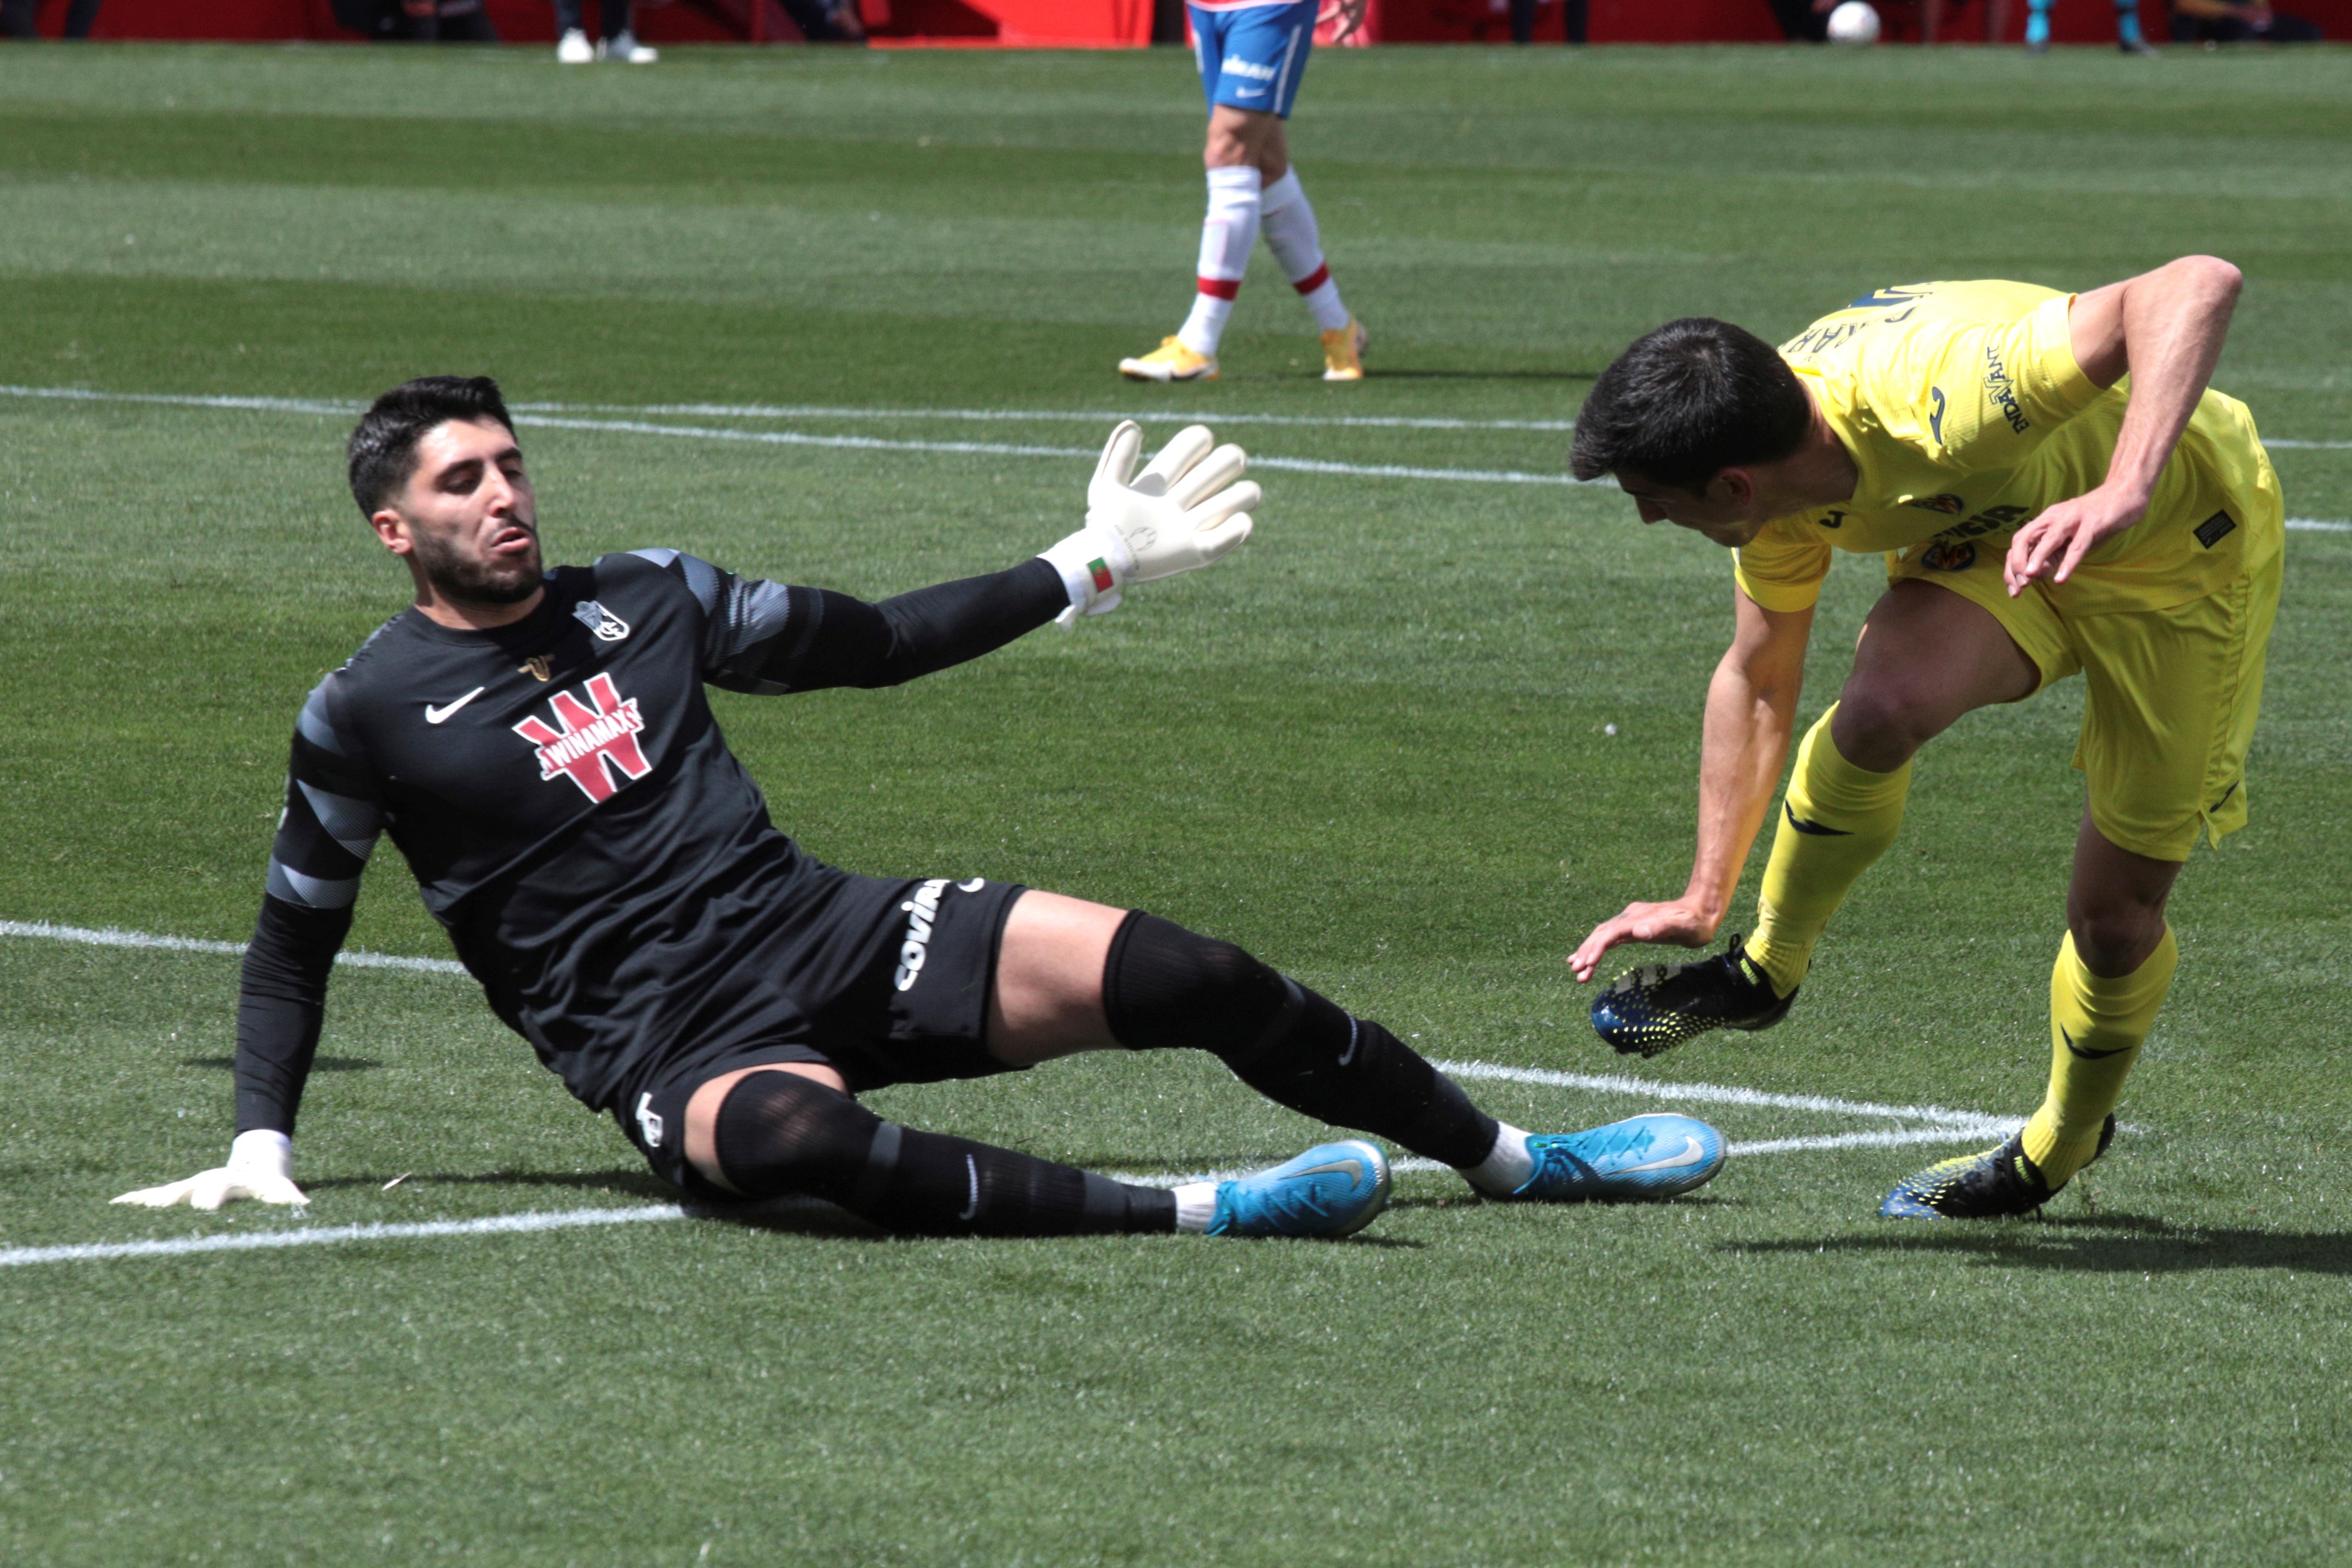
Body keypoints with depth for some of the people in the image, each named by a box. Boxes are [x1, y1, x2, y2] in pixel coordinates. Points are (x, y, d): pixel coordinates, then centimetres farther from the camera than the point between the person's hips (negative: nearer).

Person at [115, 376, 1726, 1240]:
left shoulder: (645, 600, 13)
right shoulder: (369, 714, 1)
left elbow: (873, 640, 24)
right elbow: (296, 940, 11)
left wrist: (1092, 567, 22)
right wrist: (261, 1146, -1)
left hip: (833, 934, 5)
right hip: (671, 1040, -5)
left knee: (1181, 975, -13)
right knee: (787, 1141, -43)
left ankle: (1521, 1158, 0)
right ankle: (1205, 1212, -45)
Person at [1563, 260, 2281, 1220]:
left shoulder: (1939, 398, -42)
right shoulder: (1782, 492, -17)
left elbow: (2199, 286, -51)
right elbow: (1757, 678, 2)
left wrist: (2122, 497, -61)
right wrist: (1704, 900, 5)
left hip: (2182, 535, -4)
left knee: (2118, 912, 0)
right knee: (1881, 707, -27)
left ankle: (2060, 1149, 29)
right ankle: (1764, 971, -4)